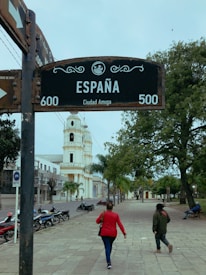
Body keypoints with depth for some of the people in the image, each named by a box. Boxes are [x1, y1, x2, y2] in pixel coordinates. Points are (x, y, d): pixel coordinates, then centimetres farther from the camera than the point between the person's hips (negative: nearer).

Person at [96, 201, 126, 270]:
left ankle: (109, 263, -18)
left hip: (104, 233, -2)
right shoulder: (116, 215, -4)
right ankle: (108, 258, 43)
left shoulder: (103, 214, -8)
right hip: (113, 234, 3)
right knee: (110, 245, 25)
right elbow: (120, 224, -9)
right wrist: (124, 233, -9)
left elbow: (97, 221, 1)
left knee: (107, 247, -4)